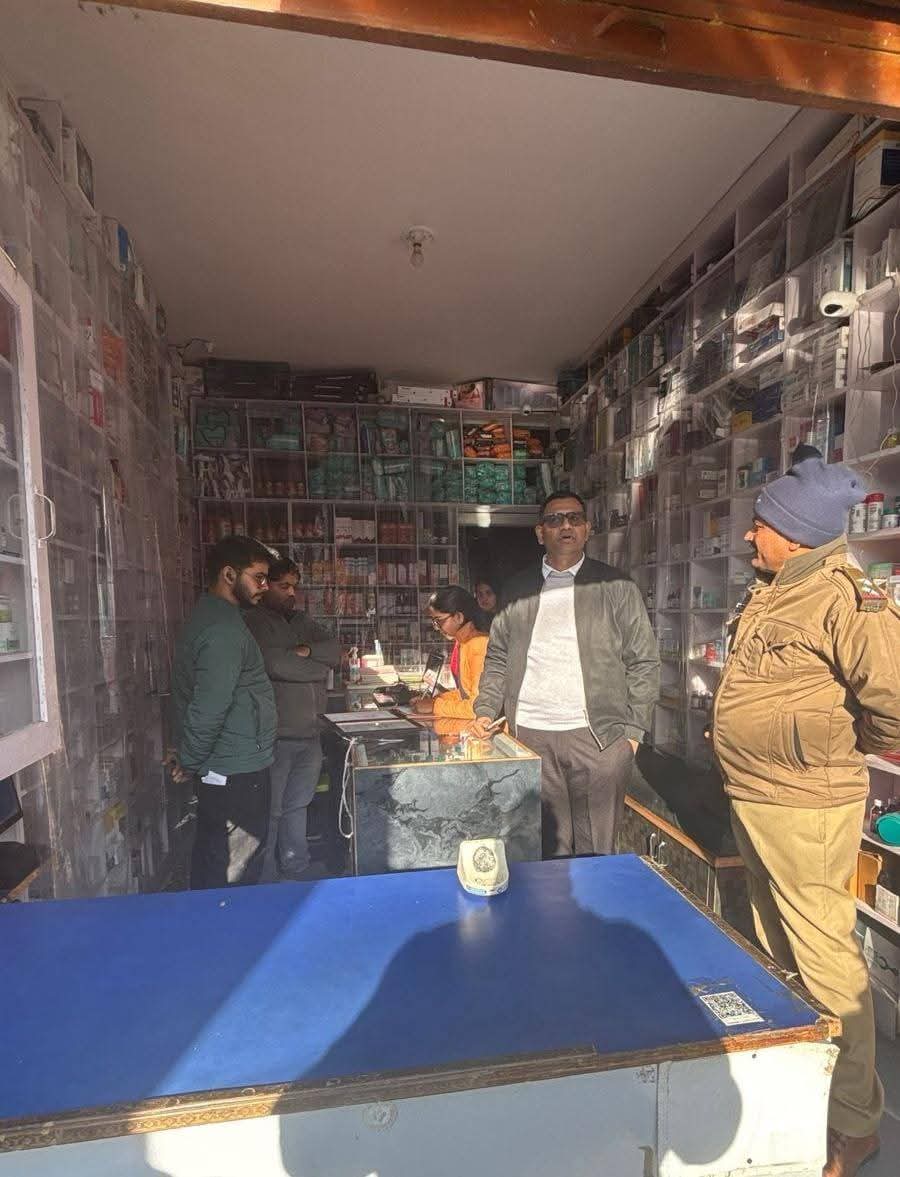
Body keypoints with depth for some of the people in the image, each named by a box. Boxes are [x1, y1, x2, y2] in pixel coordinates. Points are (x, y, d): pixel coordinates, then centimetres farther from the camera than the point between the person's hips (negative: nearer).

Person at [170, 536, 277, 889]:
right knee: (234, 877, 4)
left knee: (212, 871, 21)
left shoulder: (209, 617, 11)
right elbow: (209, 708, -26)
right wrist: (188, 762, -11)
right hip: (237, 774, -10)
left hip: (221, 769, 10)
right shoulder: (224, 630, -21)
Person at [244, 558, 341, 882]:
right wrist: (319, 668, -8)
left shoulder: (302, 620, 14)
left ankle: (296, 866, 36)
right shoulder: (255, 623, -11)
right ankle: (265, 882, 20)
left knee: (297, 805, 20)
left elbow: (335, 650, 5)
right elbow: (276, 665, -24)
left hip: (309, 734, 7)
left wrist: (307, 650, -15)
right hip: (277, 736, -7)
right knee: (271, 811, 4)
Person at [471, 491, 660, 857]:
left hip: (599, 737, -1)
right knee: (548, 848, 10)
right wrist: (485, 712, 1)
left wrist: (632, 730, -4)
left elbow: (644, 662, 3)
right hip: (530, 736, 2)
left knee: (596, 850, 6)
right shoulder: (517, 590, 11)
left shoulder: (616, 587, 4)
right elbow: (497, 659, 13)